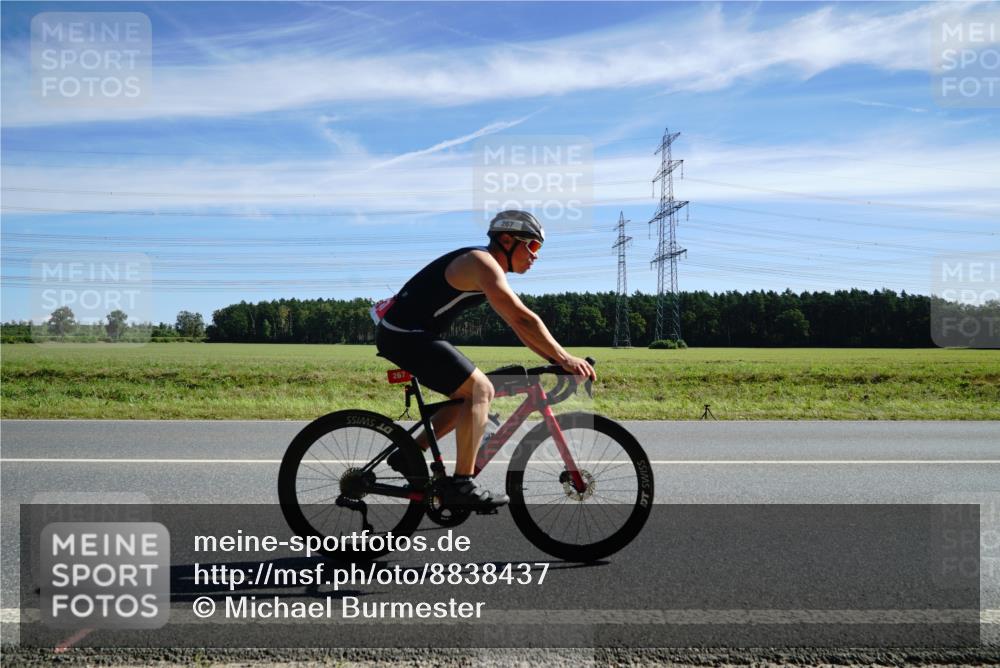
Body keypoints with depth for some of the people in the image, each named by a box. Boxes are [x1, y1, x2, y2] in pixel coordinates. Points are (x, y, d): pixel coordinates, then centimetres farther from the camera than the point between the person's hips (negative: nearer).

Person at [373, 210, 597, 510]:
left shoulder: (491, 270, 15)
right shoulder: (484, 263, -16)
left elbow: (518, 324, 16)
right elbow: (523, 318, -26)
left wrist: (556, 358, 8)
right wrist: (564, 358, -24)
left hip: (404, 332, 10)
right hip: (405, 334, -10)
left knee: (478, 392, 12)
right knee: (479, 389, -16)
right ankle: (461, 484, -14)